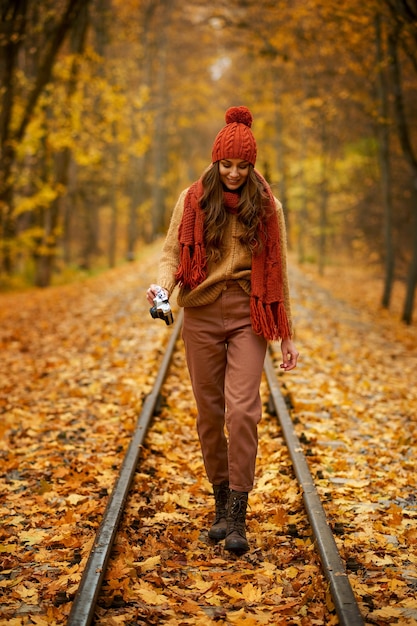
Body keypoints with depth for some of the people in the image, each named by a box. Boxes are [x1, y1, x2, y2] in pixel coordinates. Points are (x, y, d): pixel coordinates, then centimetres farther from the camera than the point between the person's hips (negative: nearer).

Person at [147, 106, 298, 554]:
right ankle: (221, 503, 22)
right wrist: (162, 285, -19)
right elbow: (173, 252, 5)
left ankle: (237, 517, -6)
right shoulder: (192, 200, 4)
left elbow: (277, 272, 7)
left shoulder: (266, 206, 4)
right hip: (202, 314, 1)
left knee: (242, 410, -13)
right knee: (209, 412, 6)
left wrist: (286, 336, 6)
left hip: (247, 315, -1)